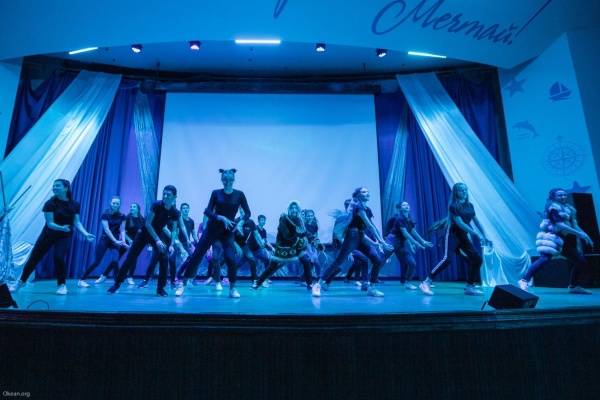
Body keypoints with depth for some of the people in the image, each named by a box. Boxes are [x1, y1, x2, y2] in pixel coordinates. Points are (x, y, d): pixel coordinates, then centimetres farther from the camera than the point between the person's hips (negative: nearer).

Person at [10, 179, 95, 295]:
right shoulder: (50, 203, -15)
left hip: (64, 236, 0)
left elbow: (76, 222, -5)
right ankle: (21, 281, 33)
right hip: (49, 234, 1)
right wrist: (61, 227, -40)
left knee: (59, 258, -19)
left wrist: (85, 233, -20)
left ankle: (62, 285, -1)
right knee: (34, 258, 8)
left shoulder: (75, 205, -9)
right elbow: (50, 223, -19)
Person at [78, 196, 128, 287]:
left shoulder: (122, 216, 2)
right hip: (104, 239, -1)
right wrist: (116, 241, -20)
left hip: (115, 241, 2)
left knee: (115, 261, -16)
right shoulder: (105, 214, -6)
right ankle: (81, 280, 11)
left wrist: (123, 241, -14)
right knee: (96, 262, -3)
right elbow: (106, 229, -12)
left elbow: (122, 230, 1)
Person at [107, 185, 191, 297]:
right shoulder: (156, 205, -23)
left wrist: (171, 245, -20)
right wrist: (157, 240, -28)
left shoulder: (175, 212, -13)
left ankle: (160, 288, -1)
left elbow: (174, 230, -5)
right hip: (144, 233, -2)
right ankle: (117, 284, 15)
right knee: (130, 259, -4)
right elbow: (147, 223, -23)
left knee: (164, 260, -13)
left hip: (157, 235, 2)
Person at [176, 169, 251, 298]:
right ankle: (183, 284, 16)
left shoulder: (239, 194, -2)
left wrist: (240, 222, -19)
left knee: (231, 259, -14)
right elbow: (208, 211, -9)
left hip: (227, 231, -1)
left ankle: (232, 289, 5)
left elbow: (247, 212, -1)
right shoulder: (216, 193, -2)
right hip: (212, 228, 1)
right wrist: (221, 217, -24)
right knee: (196, 255, 1)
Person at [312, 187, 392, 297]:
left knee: (377, 261, -3)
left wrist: (383, 241, 2)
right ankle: (318, 285, -5)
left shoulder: (368, 210, 15)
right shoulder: (358, 207, -11)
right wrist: (381, 242, -18)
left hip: (362, 238, 9)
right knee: (338, 262, -11)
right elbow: (370, 226, -17)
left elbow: (375, 227, 13)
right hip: (352, 237, -8)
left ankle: (372, 288, 8)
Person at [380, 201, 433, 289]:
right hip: (392, 241, -8)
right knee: (381, 261, -15)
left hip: (401, 243, 8)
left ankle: (407, 282, 16)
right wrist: (417, 244, -16)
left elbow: (414, 232, 21)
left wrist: (423, 242, 23)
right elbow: (405, 233, -17)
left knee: (412, 264, 2)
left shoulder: (409, 220, 11)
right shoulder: (399, 218, -12)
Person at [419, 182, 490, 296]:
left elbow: (477, 222, 14)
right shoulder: (453, 206, -12)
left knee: (477, 259, 0)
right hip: (453, 235, -7)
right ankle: (426, 283, -20)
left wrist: (485, 236, 7)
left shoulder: (469, 205, 9)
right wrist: (477, 235, -20)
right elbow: (460, 223, -19)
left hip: (463, 236, 7)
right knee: (447, 259, -23)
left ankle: (469, 287, 12)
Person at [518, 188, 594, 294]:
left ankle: (574, 286, 23)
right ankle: (524, 281, -30)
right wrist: (580, 234, -17)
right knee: (544, 259, -27)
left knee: (582, 262, 11)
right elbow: (560, 225, -18)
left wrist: (584, 235, 4)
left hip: (564, 240, 9)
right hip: (552, 237, -9)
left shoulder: (568, 208, 18)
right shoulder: (553, 207, -7)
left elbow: (574, 225, 17)